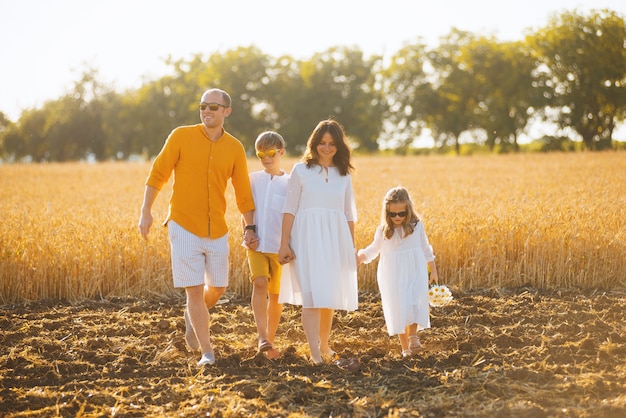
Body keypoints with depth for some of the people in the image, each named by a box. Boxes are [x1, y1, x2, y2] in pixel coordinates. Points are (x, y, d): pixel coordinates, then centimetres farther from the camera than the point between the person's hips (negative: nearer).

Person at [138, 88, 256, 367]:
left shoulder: (235, 148, 2)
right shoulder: (181, 136, -5)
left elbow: (243, 191, 8)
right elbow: (157, 174, -1)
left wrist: (250, 226, 1)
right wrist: (145, 213, -6)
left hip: (217, 231, 3)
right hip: (184, 227, -3)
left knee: (218, 287, 13)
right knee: (194, 290, -4)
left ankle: (192, 317, 44)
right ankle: (207, 352, 4)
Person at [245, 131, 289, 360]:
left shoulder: (289, 183, 2)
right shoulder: (253, 180, 8)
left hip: (280, 247, 0)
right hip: (257, 245, 0)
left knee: (276, 294, 5)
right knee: (260, 283, -20)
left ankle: (270, 340, 18)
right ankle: (262, 336, -27)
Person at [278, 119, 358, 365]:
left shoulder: (344, 175, 11)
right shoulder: (301, 170, 2)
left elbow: (349, 214, 15)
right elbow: (290, 209, -1)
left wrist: (352, 248, 11)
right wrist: (284, 244, -7)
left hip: (335, 240, 4)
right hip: (307, 239, -3)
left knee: (330, 297, 9)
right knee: (311, 293, -13)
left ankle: (324, 345, 26)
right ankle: (314, 353, -16)